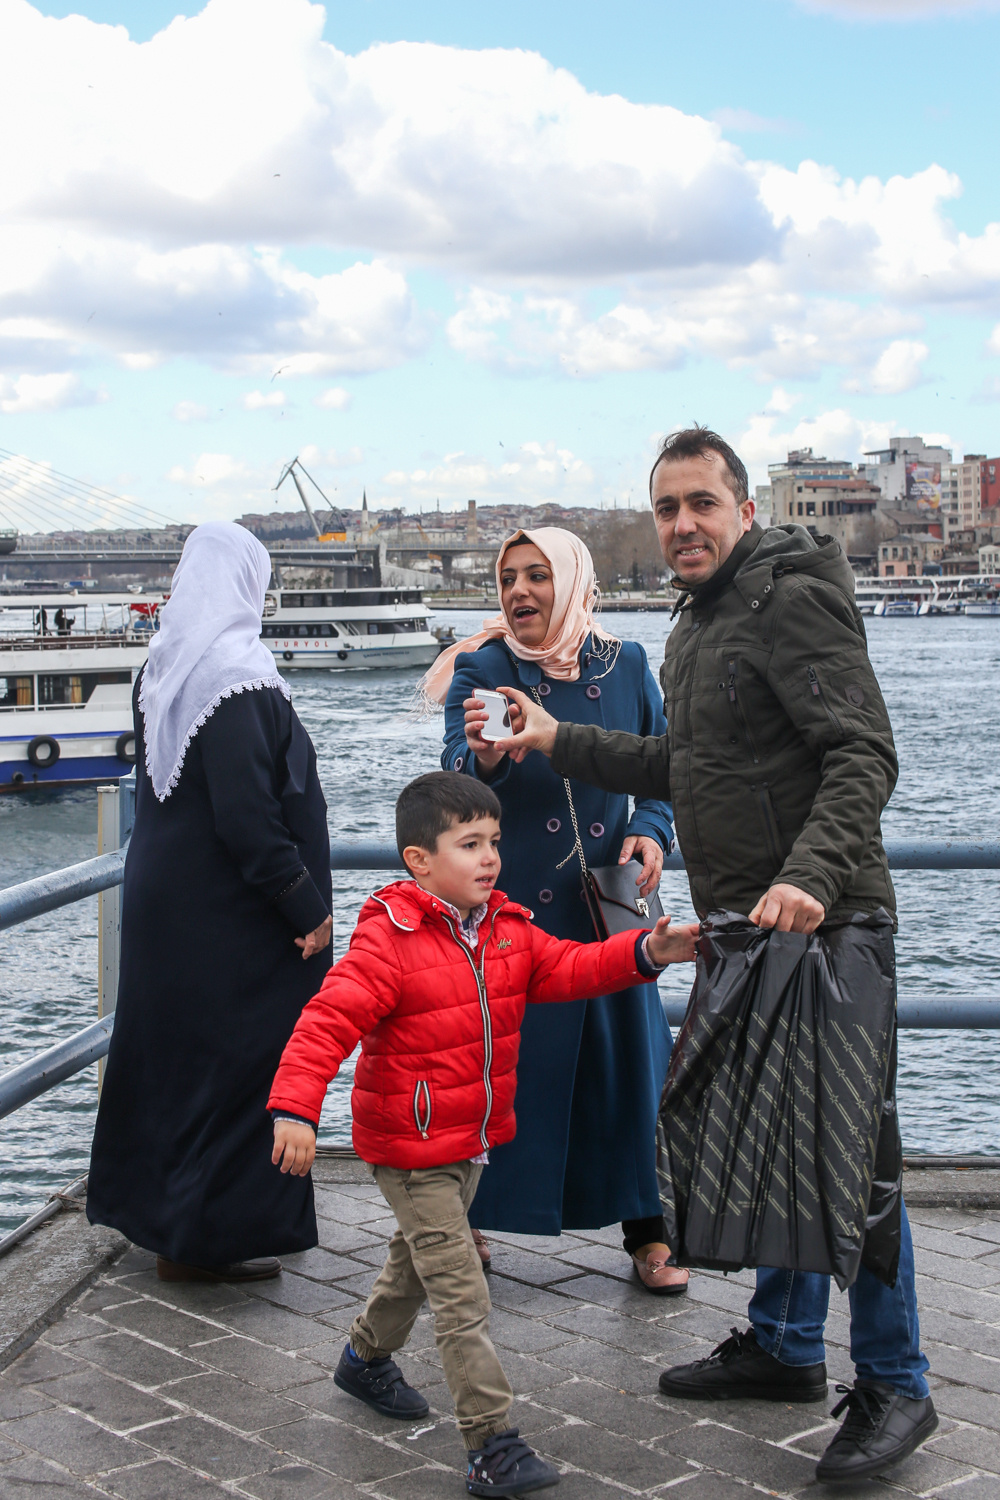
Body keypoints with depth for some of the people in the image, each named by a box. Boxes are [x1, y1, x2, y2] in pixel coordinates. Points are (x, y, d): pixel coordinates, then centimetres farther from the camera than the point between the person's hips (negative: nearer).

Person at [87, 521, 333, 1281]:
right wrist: (307, 906, -18)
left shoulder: (163, 668, 5)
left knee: (172, 1045, 19)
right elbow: (247, 814, -23)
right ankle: (207, 1237, 12)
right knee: (236, 1057, 2)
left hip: (164, 899, 9)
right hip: (229, 916, -9)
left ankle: (151, 1203, 33)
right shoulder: (238, 674, -21)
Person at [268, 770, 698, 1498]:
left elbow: (567, 968, 1)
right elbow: (329, 1021, -29)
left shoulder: (508, 929, 2)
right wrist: (296, 1109, -40)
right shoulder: (389, 941, -22)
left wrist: (645, 951, -15)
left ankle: (368, 1356, 52)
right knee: (462, 1293, -10)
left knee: (421, 1259, 27)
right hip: (411, 1150, -8)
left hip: (473, 1139, 8)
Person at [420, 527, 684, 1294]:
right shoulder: (481, 669, -4)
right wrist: (484, 756, -37)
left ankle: (646, 1229, 20)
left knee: (627, 1055, 5)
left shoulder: (626, 665, 4)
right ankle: (470, 1221, 19)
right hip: (510, 904, -2)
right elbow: (458, 786, -15)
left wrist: (652, 831, -5)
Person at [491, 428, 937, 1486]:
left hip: (818, 922, -10)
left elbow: (862, 754, -22)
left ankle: (893, 1387, 7)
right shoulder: (698, 624, 18)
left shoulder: (792, 599, -13)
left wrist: (809, 873, -35)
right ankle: (785, 1347, 31)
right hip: (741, 925, 10)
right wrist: (560, 742, 25)